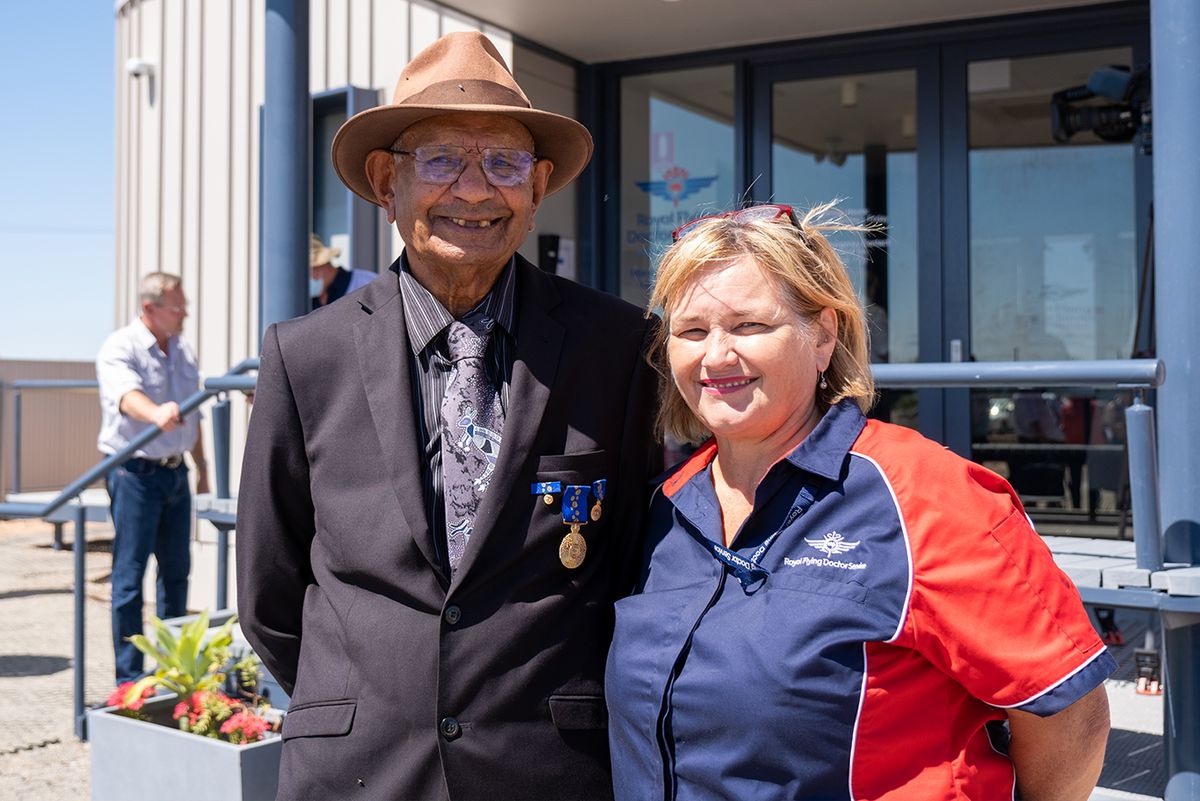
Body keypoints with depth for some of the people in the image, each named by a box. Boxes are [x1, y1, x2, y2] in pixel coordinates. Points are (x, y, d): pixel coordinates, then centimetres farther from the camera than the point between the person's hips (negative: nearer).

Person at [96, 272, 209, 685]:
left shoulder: (183, 351, 11)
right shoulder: (120, 348, -11)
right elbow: (127, 394, -33)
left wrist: (202, 471, 21)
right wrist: (156, 413, -54)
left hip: (175, 473, 7)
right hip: (135, 474, -7)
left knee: (176, 570, 14)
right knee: (130, 575, -3)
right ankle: (129, 675, 4)